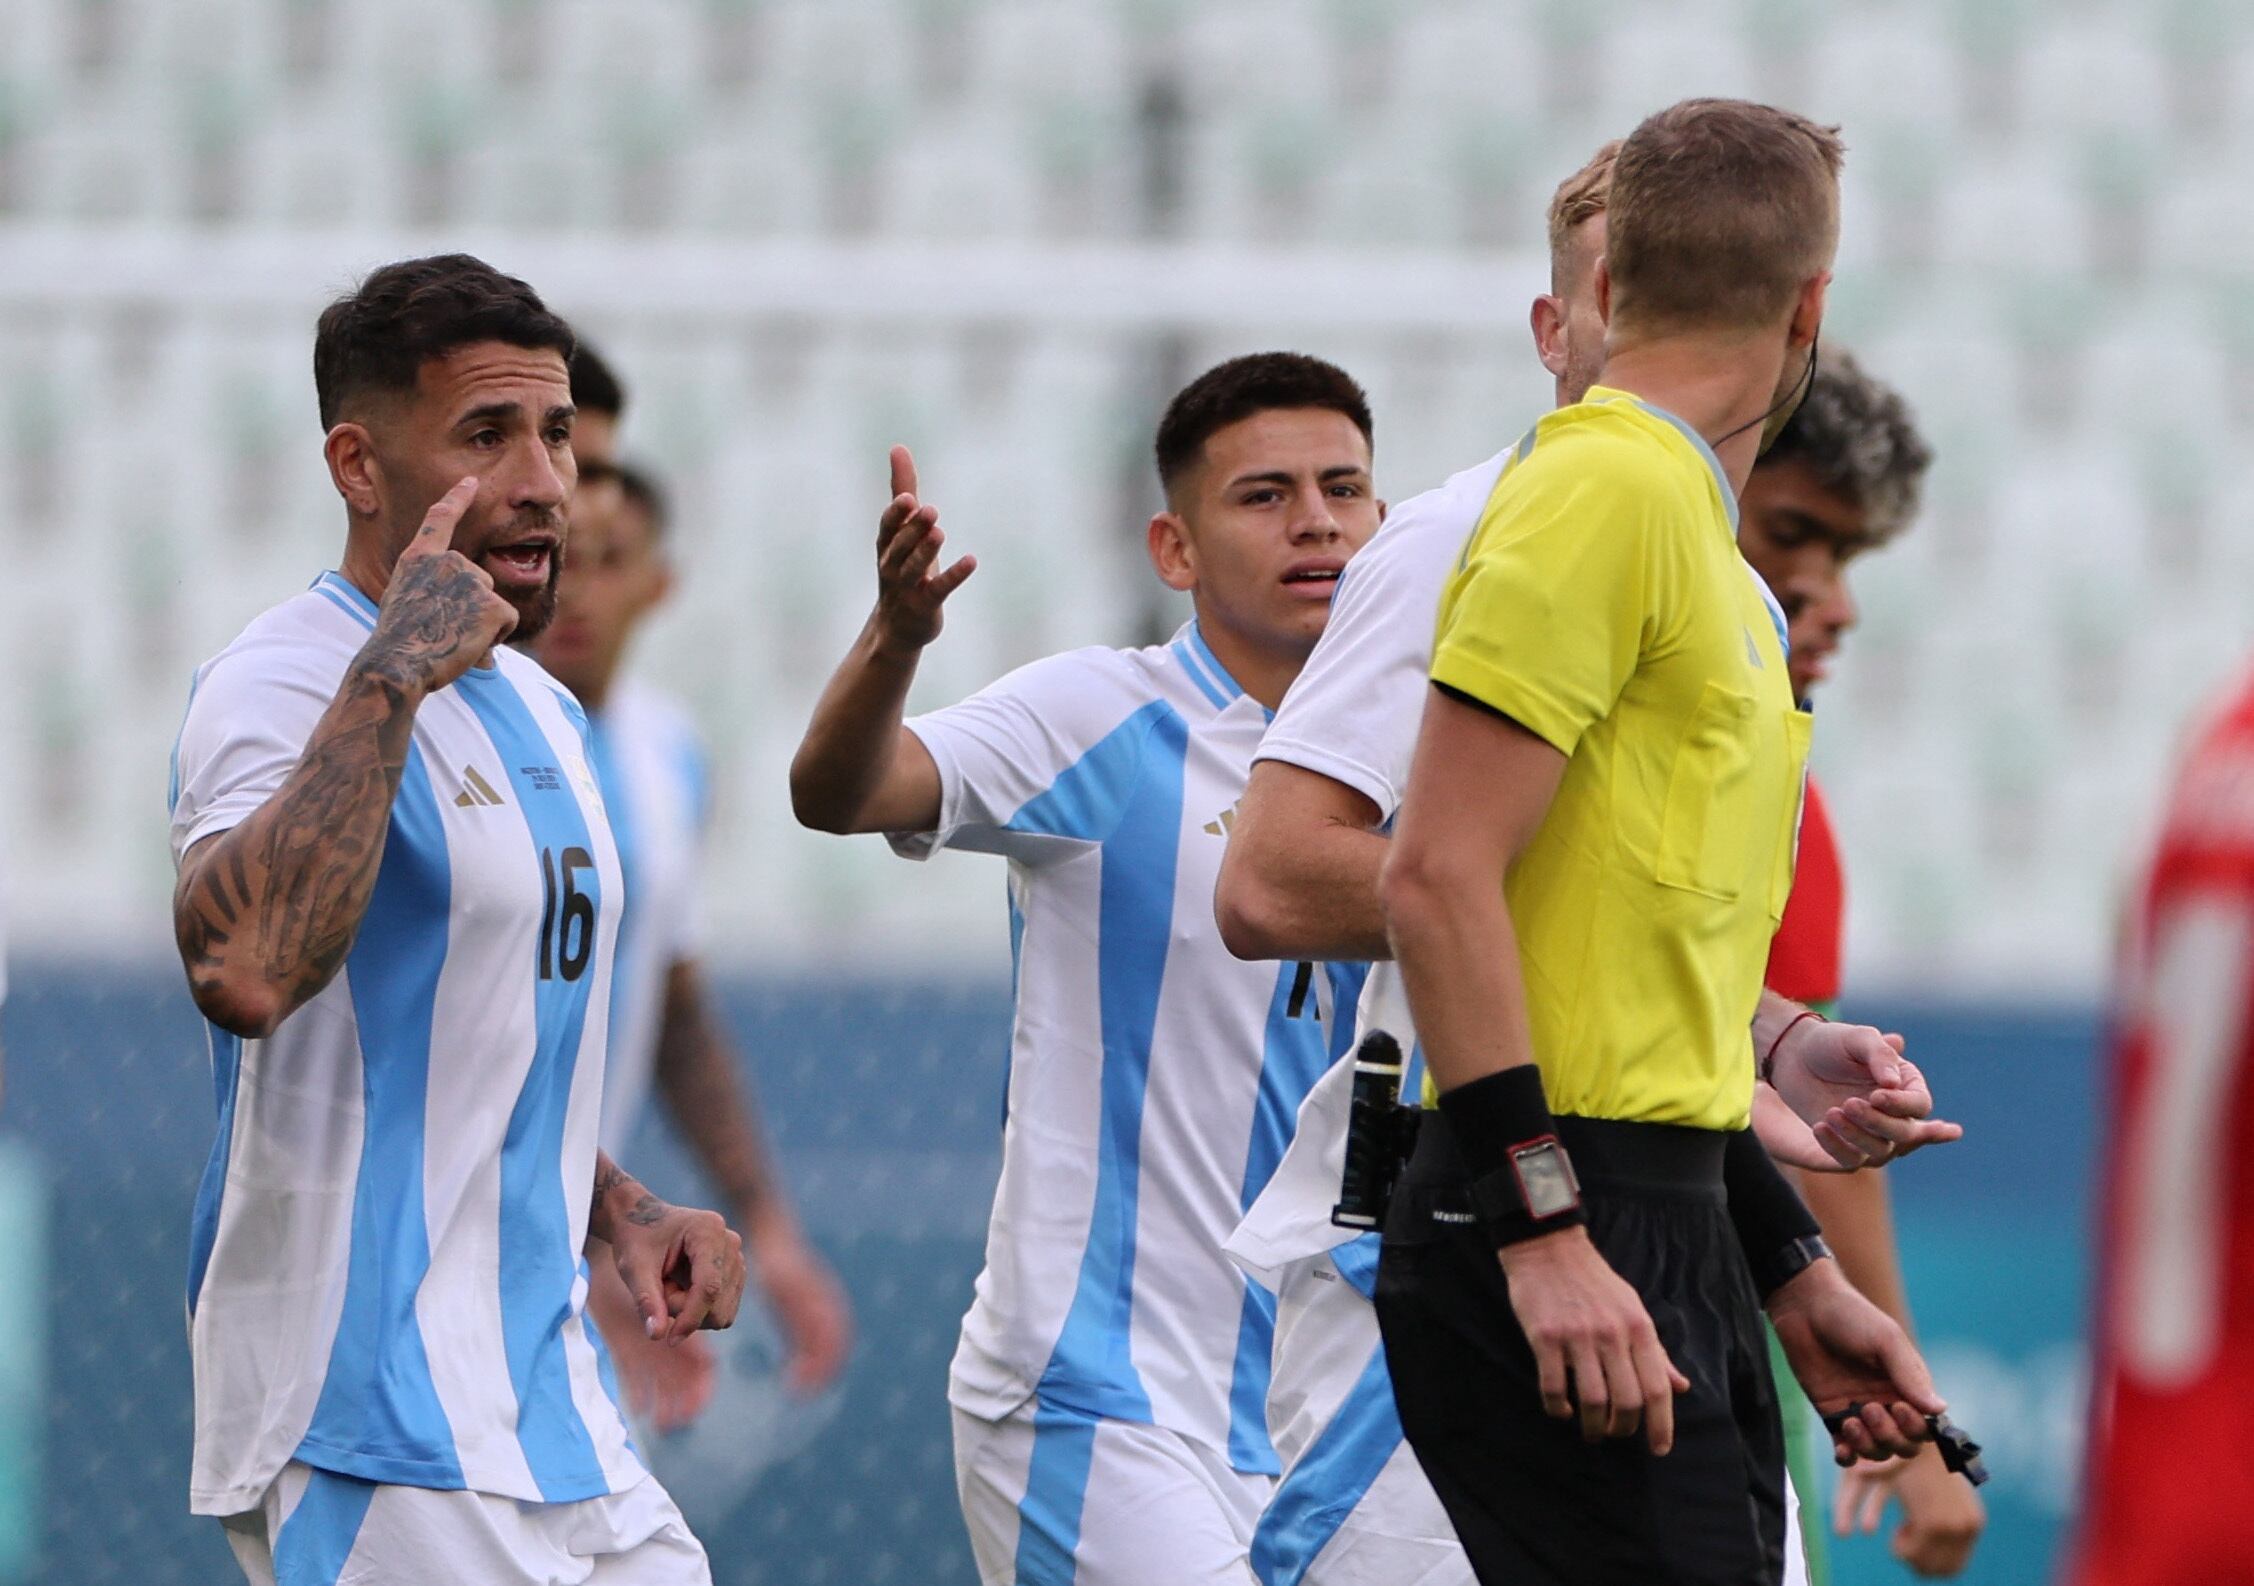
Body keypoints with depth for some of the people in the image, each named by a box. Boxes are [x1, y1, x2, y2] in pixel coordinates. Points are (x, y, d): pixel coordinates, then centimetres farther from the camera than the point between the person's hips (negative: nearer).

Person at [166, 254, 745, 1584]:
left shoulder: (542, 712, 17)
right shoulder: (287, 684, -13)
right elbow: (243, 972, -35)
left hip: (554, 1414, 9)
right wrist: (390, 677, -31)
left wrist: (620, 1213, 12)